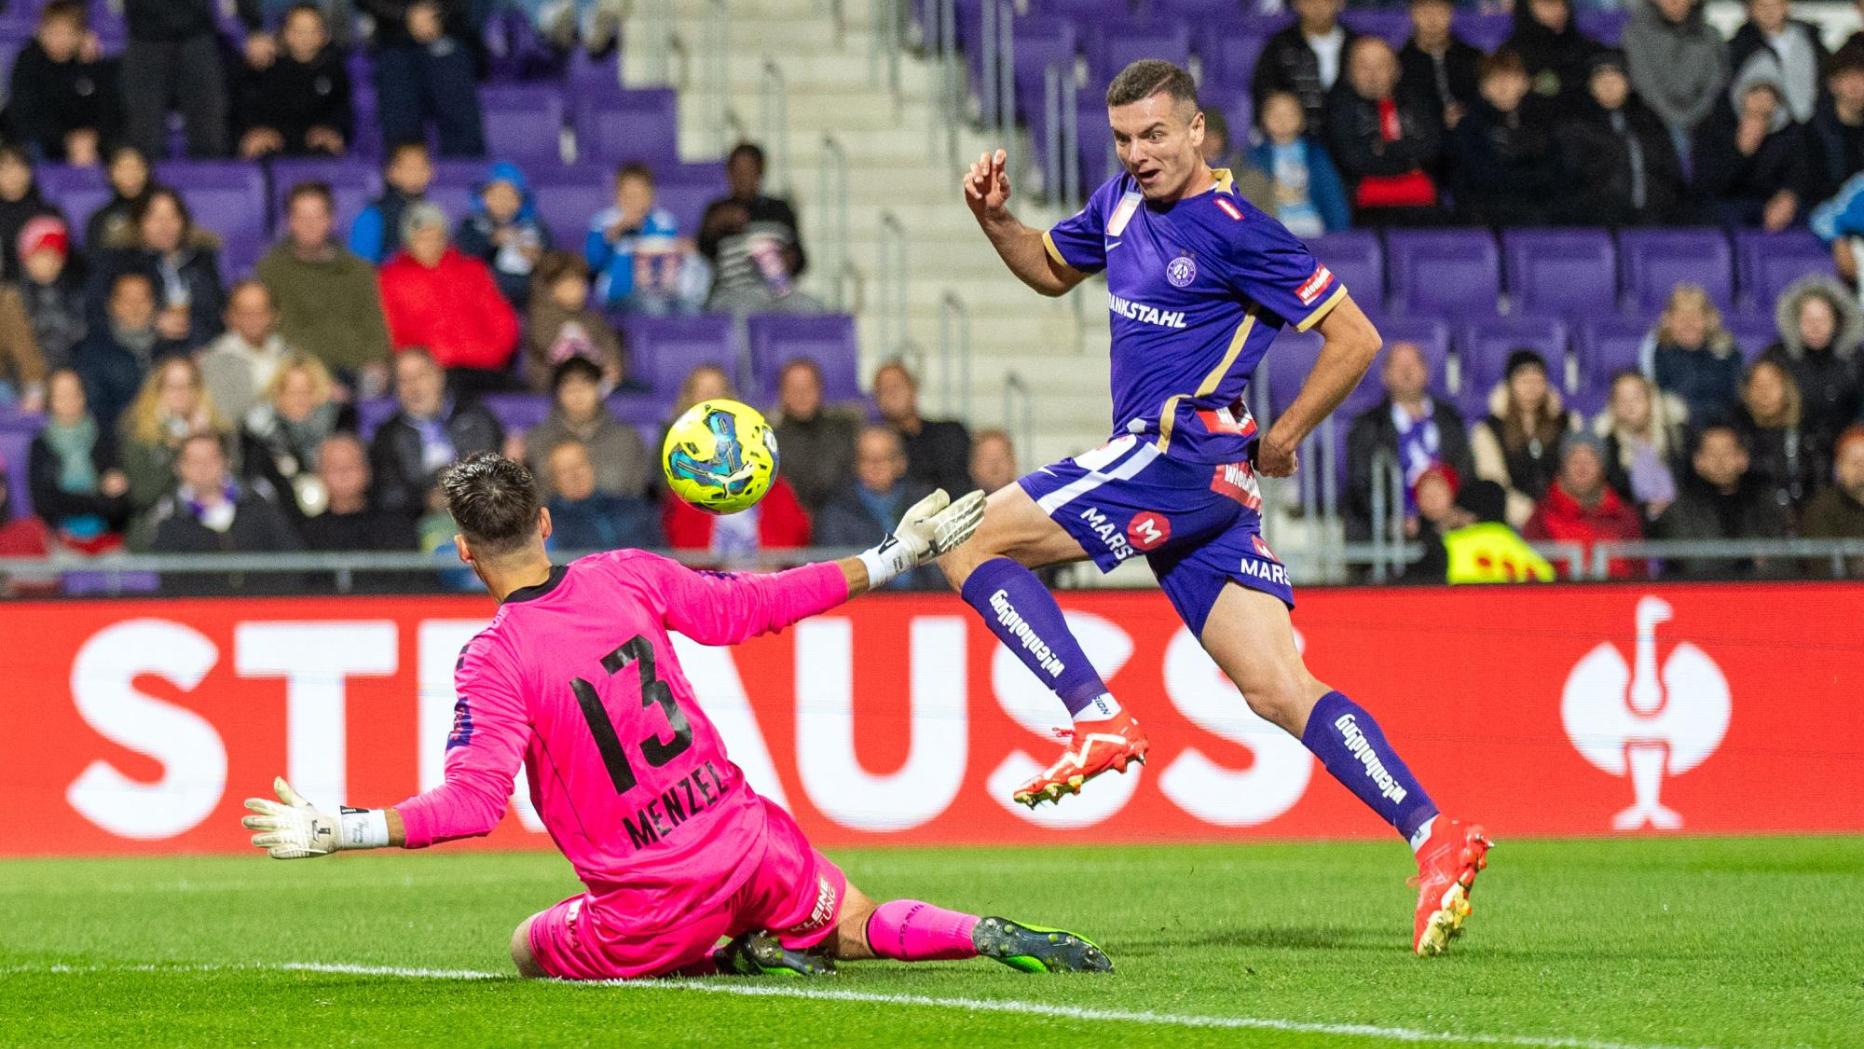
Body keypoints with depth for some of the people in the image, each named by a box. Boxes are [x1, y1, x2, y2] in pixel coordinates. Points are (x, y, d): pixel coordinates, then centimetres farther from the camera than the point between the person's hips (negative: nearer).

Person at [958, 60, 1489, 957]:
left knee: (969, 541, -6)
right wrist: (994, 218, 15)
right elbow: (1052, 270, 34)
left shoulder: (1232, 230, -10)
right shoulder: (1122, 204, 15)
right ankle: (1433, 836, -10)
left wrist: (1282, 438, -2)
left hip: (1183, 452, -9)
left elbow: (1355, 338, -7)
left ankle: (1100, 721, -13)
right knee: (1277, 688, -2)